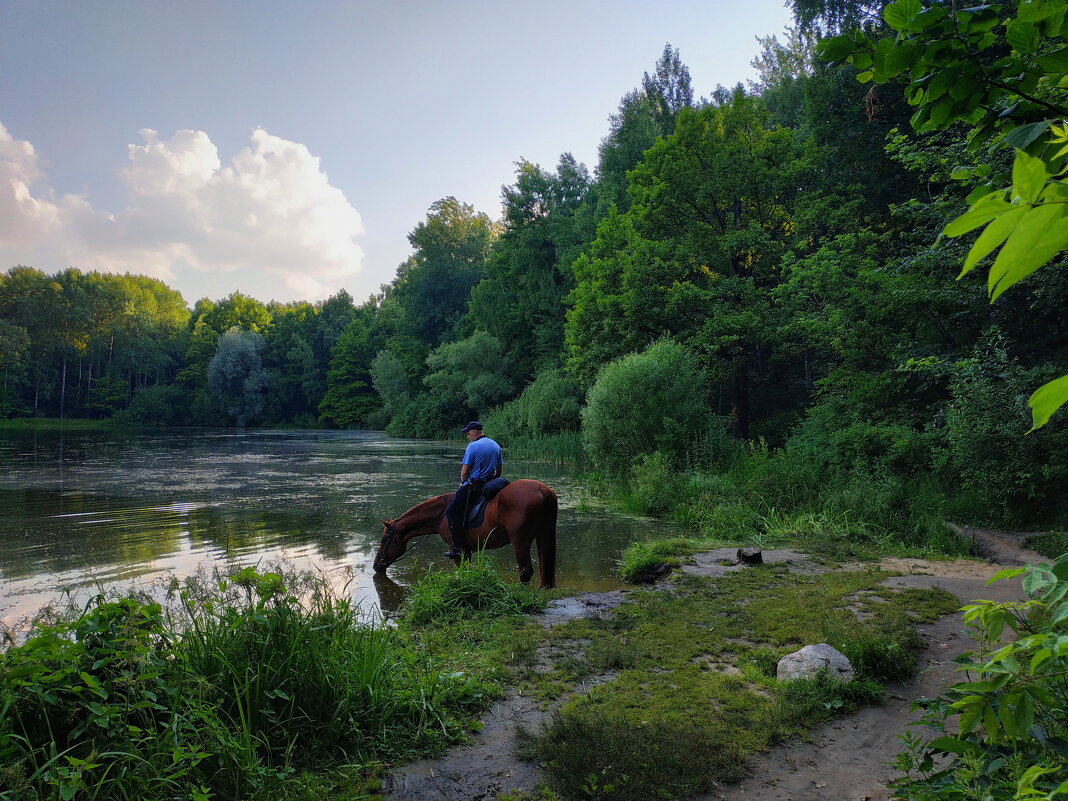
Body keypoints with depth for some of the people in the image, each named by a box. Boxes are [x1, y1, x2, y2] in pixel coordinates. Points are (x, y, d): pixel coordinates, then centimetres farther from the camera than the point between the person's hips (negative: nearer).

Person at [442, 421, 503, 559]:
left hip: (473, 485, -9)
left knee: (451, 511, -5)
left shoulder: (473, 446, -12)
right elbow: (499, 470, 16)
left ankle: (457, 547, -14)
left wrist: (463, 484, 5)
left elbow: (464, 472, -13)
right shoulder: (496, 446, 12)